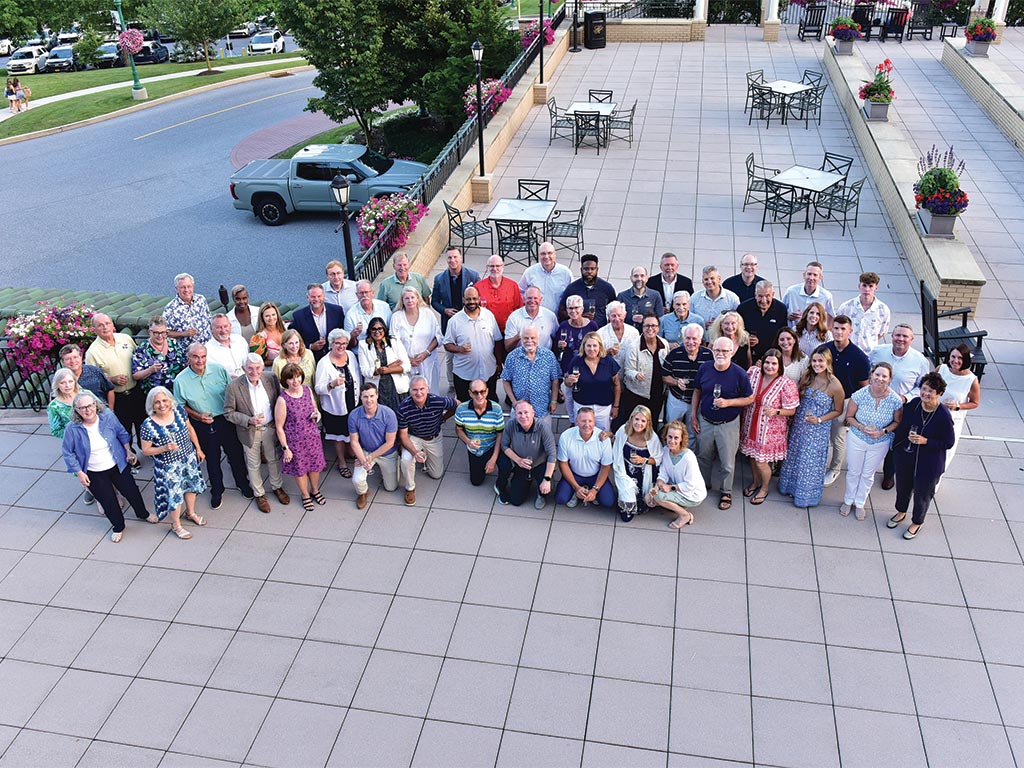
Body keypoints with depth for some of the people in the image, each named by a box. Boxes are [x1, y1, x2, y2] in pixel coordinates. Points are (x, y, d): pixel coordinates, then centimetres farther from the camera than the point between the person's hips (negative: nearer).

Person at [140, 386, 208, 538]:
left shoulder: (179, 411, -13)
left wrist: (198, 448, 9)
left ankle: (191, 513, 52)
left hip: (189, 458, 5)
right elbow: (146, 450, -14)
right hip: (169, 467, -5)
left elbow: (190, 429, 3)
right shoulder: (148, 426, -25)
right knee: (174, 494, 10)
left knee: (192, 485, 24)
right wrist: (165, 448, -29)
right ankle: (176, 526, 35)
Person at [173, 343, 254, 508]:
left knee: (235, 454, 14)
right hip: (203, 426, -1)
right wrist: (197, 415, -15)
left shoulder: (219, 370, -10)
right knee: (212, 459, 16)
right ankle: (217, 491, 37)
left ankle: (243, 483, 39)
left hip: (225, 420, 1)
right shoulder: (180, 380, -12)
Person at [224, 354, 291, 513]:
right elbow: (228, 413, -14)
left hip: (270, 428, 3)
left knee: (273, 459, 22)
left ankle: (277, 487, 46)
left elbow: (279, 400, 2)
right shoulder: (234, 387, -23)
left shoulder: (272, 379, -14)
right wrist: (249, 420, -27)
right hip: (249, 432, -2)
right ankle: (259, 494, 37)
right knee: (253, 464, 16)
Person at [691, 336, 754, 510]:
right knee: (703, 457, 21)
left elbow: (750, 398, -8)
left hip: (728, 424, -3)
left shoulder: (739, 374, -16)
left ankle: (726, 492, 29)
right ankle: (704, 485, 43)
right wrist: (693, 416, 4)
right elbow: (697, 392, 6)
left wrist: (728, 402, -22)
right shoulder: (704, 369, -7)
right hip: (705, 422, 3)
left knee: (727, 462, 8)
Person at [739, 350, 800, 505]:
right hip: (750, 426, 4)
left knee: (761, 462, 5)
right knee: (752, 457, 20)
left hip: (770, 430, -4)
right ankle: (755, 482, 47)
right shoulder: (753, 373, -7)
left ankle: (764, 488, 33)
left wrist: (775, 412, -28)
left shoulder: (787, 384, -19)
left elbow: (791, 410, -14)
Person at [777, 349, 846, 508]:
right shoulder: (807, 376, -8)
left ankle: (805, 494, 32)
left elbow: (838, 411, -8)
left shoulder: (835, 385, -20)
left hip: (818, 429, -4)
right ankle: (792, 486, 43)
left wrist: (819, 420, -18)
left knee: (811, 461, 11)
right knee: (794, 456, 20)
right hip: (799, 424, 4)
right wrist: (792, 416, 2)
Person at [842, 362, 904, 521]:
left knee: (868, 474, 19)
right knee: (853, 472, 17)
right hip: (856, 439, 0)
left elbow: (897, 422, -4)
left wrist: (884, 431, -21)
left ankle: (860, 503, 42)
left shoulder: (895, 400, -20)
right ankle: (848, 501, 41)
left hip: (880, 443, 1)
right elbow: (849, 417, -9)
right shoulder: (860, 395, -21)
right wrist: (862, 428, -25)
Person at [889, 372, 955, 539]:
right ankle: (901, 512, 55)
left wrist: (925, 441, -28)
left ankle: (917, 522, 43)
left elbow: (949, 443, -18)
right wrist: (896, 442, 6)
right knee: (902, 486, 26)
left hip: (928, 463, -5)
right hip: (905, 456, 5)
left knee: (922, 494, 17)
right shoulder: (913, 404, -13)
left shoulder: (943, 416, -27)